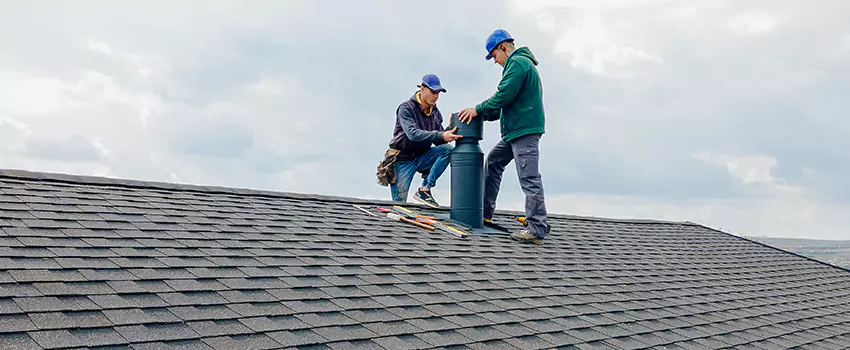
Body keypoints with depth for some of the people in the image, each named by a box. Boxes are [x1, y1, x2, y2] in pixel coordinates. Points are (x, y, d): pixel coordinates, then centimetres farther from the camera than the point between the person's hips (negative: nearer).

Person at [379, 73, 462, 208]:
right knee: (399, 203, -12)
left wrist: (450, 131, -18)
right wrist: (441, 135, -38)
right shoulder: (406, 108, -14)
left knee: (448, 149, -21)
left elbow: (438, 141, 3)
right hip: (403, 159, -5)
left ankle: (424, 190, -20)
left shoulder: (435, 113, 5)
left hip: (421, 157, 5)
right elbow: (413, 134, -30)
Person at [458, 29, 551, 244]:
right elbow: (509, 103, 26)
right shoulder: (523, 63, 24)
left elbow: (503, 96, -18)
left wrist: (478, 110, -7)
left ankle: (537, 229, -12)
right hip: (517, 130, 11)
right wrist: (483, 114, 19)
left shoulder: (517, 63, -10)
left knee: (529, 178, -12)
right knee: (493, 162, 19)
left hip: (525, 130, -11)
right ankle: (484, 213, 25)